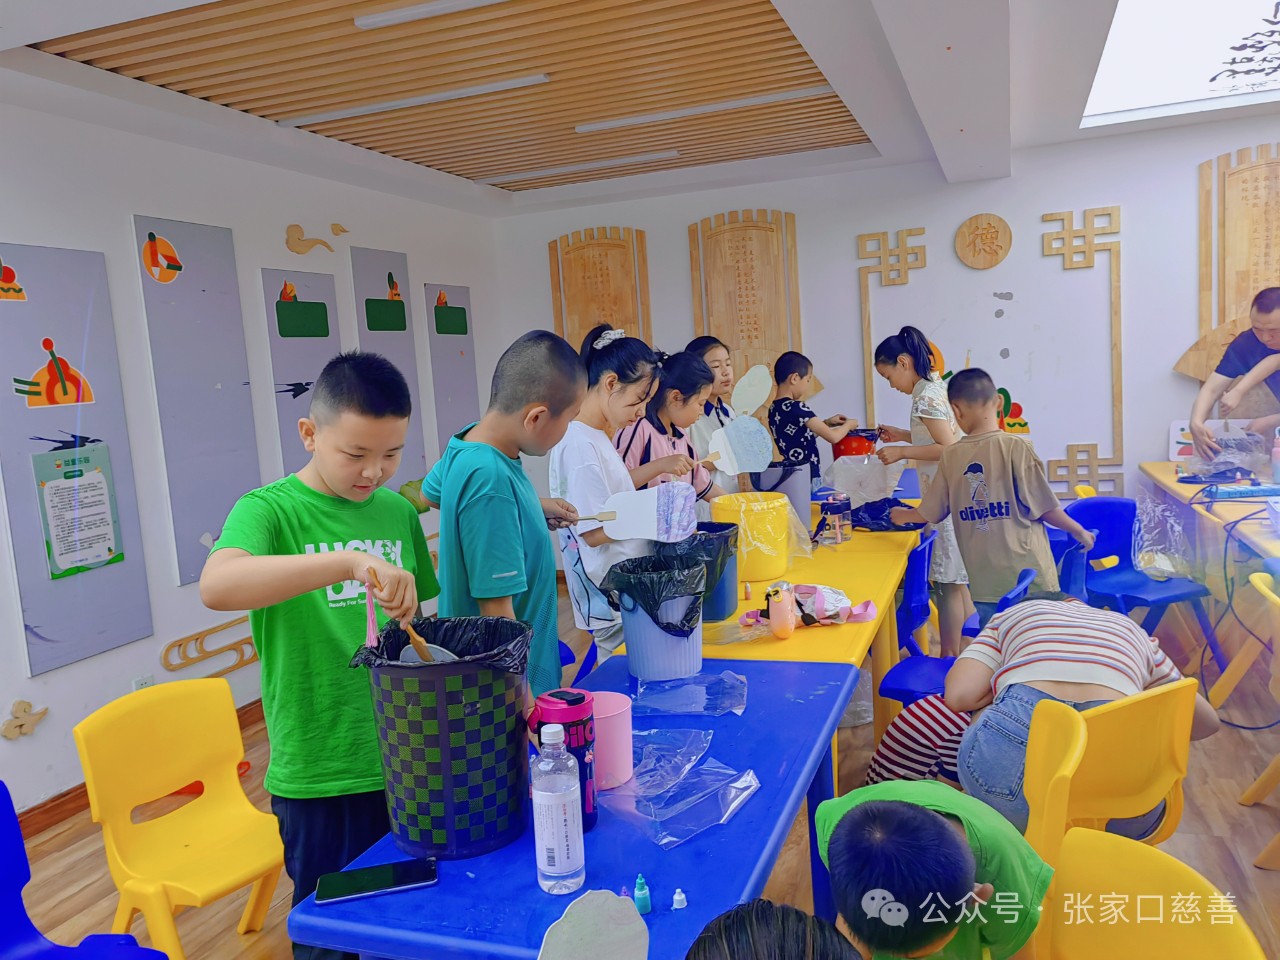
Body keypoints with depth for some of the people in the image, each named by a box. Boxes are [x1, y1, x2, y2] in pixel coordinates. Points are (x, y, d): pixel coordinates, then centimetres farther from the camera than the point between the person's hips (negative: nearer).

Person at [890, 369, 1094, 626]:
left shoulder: (951, 455, -1)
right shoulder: (1015, 447, -10)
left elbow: (931, 513, 9)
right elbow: (1045, 508, -8)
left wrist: (903, 515, 30)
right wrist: (1080, 532, 10)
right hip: (1028, 575, -3)